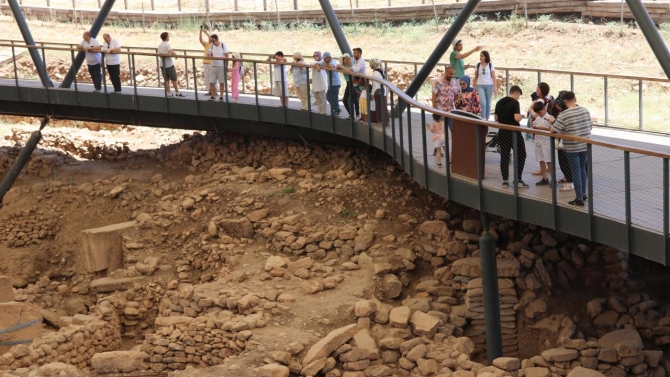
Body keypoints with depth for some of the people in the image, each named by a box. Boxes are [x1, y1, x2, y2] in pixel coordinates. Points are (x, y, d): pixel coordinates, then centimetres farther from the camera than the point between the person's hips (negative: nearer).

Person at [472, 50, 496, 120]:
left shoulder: (490, 65, 1)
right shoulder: (478, 65, 4)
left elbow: (493, 77, 0)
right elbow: (475, 77, 9)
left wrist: (495, 87, -6)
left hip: (489, 85, 0)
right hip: (480, 86, 0)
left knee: (488, 103, 5)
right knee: (483, 103, -14)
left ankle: (487, 119, 14)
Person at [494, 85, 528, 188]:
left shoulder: (499, 102, 6)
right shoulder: (514, 103, -14)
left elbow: (496, 118, 11)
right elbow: (517, 118, -24)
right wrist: (521, 116, -4)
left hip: (502, 133, 6)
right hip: (514, 133, -6)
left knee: (504, 156, 8)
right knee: (521, 155, 7)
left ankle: (505, 181, 7)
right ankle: (518, 179, 4)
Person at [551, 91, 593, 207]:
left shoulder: (564, 114, -17)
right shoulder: (585, 110, 0)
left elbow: (553, 131, -14)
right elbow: (591, 126, 10)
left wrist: (562, 131, 7)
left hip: (572, 147, -5)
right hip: (585, 145, 5)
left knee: (576, 171, 2)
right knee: (582, 168, 21)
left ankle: (579, 198, 5)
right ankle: (583, 194, 31)